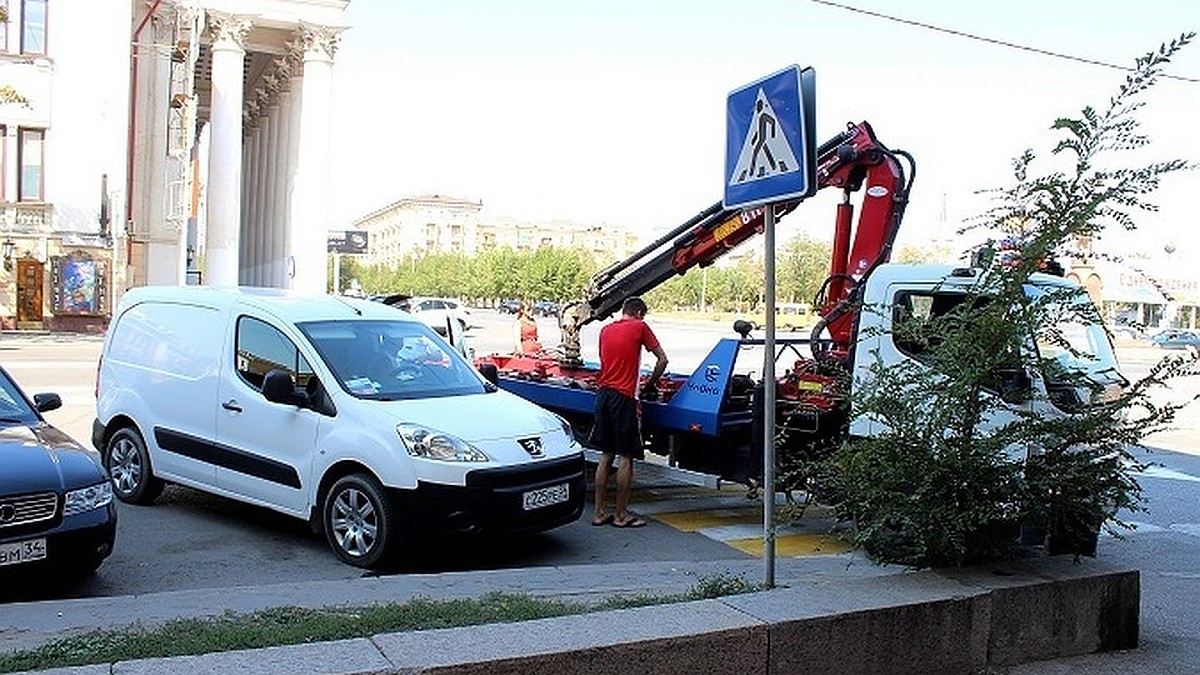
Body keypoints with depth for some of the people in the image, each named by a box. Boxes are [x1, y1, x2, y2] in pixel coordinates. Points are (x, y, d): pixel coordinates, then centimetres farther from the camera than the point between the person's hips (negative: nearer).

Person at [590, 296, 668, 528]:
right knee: (626, 457, 2)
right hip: (624, 397, -6)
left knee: (606, 456, 13)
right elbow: (662, 360, -2)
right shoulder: (639, 327, -2)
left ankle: (599, 512, 16)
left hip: (603, 393, 6)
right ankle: (621, 514, 6)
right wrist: (650, 385, 9)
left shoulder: (605, 330, 14)